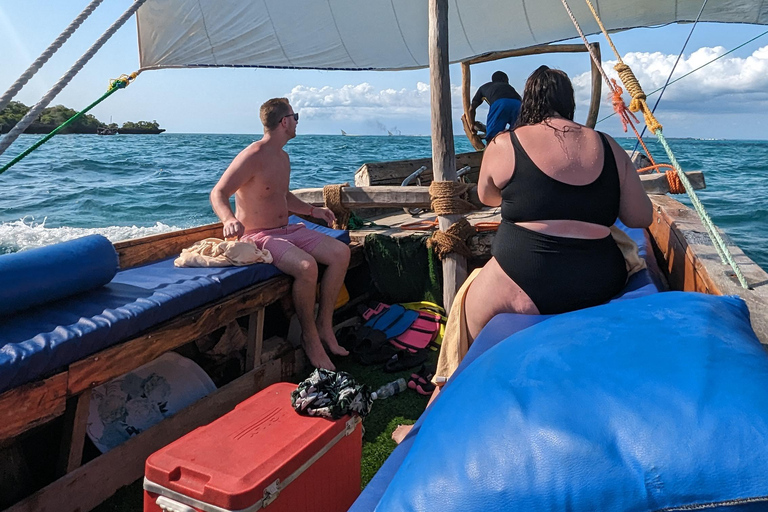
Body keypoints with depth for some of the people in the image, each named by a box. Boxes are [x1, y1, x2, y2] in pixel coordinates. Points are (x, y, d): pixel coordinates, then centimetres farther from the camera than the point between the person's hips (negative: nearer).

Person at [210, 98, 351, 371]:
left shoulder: (283, 157, 14)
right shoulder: (252, 157, -16)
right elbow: (218, 194, -20)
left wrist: (312, 210, 21)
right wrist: (229, 219, -39)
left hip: (287, 230, 9)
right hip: (258, 236, -9)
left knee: (341, 252, -6)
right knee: (307, 267, -33)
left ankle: (324, 326, 0)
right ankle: (310, 337, -11)